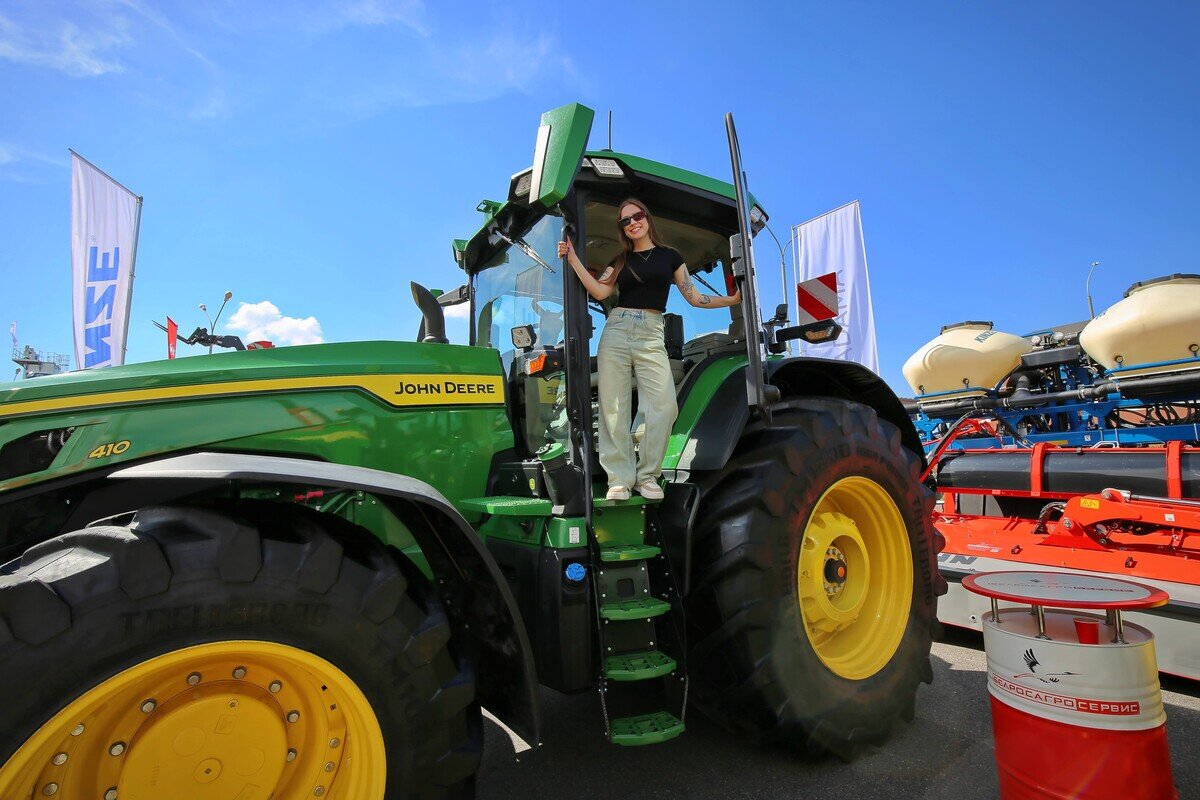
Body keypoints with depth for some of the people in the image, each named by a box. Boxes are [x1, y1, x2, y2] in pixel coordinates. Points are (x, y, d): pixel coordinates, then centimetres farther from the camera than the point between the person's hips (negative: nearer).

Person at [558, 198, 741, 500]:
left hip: (651, 337, -1)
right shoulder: (620, 260, 16)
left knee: (664, 406, -16)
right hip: (616, 331, 1)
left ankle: (647, 475, -2)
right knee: (613, 407, -5)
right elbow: (599, 292, 0)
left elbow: (694, 297, 12)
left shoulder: (669, 256, 14)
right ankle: (620, 478, 1)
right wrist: (573, 259, -2)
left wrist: (732, 300, 7)